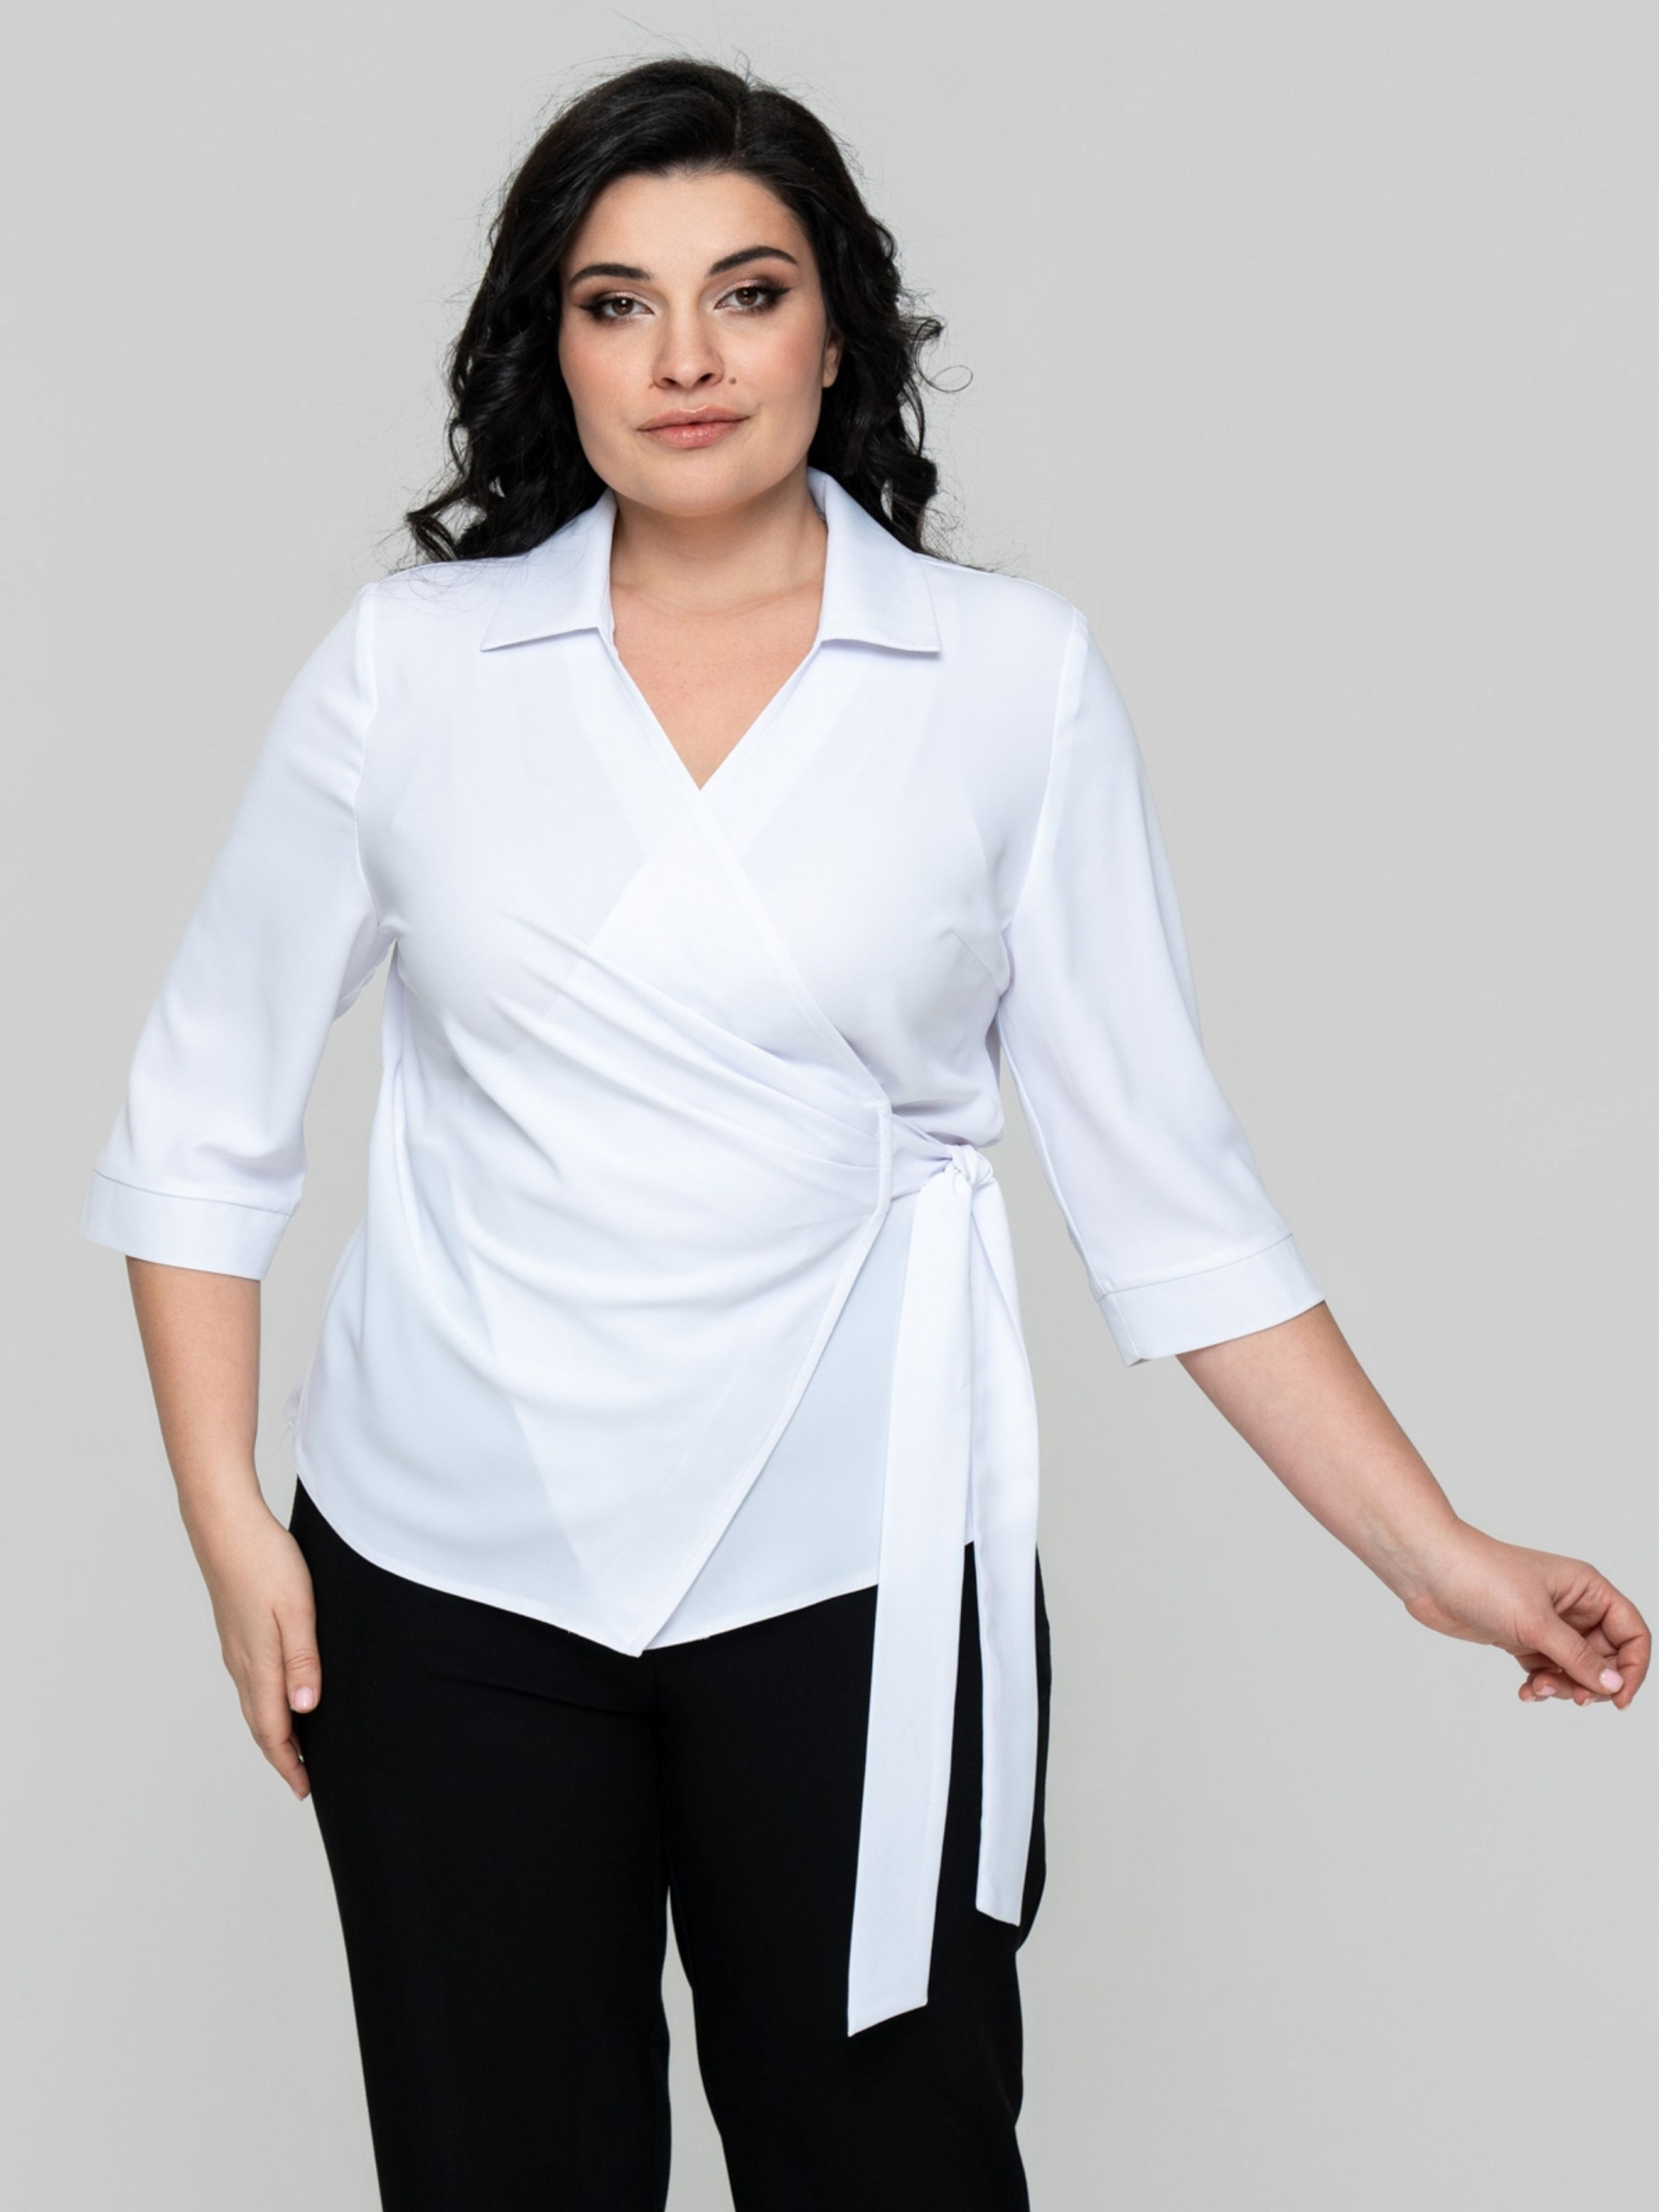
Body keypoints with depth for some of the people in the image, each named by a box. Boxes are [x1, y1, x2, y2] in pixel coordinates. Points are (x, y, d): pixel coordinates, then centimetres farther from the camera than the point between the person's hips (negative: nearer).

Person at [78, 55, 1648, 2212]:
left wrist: (1439, 1554, -3)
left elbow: (1162, 1173, 0)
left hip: (854, 1576, -1)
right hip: (450, 1577, 1)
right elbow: (200, 1124, 7)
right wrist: (229, 1526, 0)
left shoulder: (1014, 680, -1)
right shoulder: (412, 661, 1)